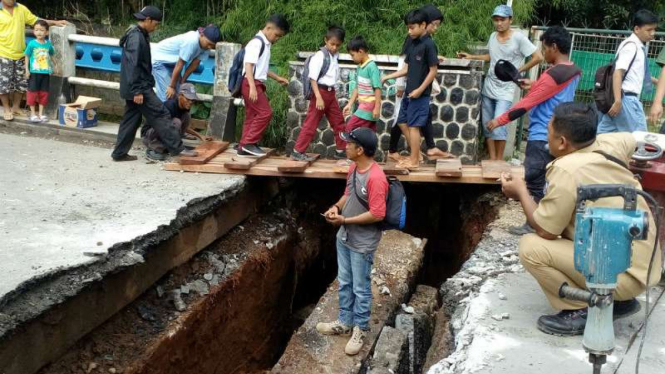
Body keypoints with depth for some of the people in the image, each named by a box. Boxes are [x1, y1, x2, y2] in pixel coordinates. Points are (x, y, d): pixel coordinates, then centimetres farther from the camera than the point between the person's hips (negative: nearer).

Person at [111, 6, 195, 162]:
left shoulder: (139, 35, 15)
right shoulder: (136, 38, -17)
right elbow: (133, 66, -22)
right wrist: (137, 91, -23)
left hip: (138, 88, 10)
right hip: (139, 88, -10)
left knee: (131, 120, 13)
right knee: (161, 115, -7)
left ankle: (119, 153, 17)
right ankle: (177, 148, -5)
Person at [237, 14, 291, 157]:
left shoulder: (265, 44, 17)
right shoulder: (257, 42, -13)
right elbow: (249, 65, -22)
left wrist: (277, 78, 25)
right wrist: (252, 87, -30)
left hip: (257, 84, 10)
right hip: (251, 84, -10)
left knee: (252, 115, 10)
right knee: (265, 112, -13)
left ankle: (244, 147, 13)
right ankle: (249, 143, -9)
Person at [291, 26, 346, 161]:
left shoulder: (335, 56, 9)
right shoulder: (319, 56, -14)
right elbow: (313, 78, -17)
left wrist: (333, 93, 15)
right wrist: (318, 97, -23)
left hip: (331, 92, 8)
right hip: (320, 92, -8)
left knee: (339, 122, 12)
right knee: (311, 123, -5)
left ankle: (341, 150, 22)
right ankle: (297, 151, 0)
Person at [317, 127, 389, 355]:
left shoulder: (376, 177, -27)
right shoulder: (353, 168, 1)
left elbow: (377, 214, -26)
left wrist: (344, 220, -22)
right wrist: (337, 207, -4)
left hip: (362, 243, -8)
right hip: (344, 237, 8)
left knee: (360, 289, 8)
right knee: (344, 283, 20)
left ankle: (360, 330, 24)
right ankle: (344, 322, 36)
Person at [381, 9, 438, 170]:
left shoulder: (428, 44, -13)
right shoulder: (413, 44, 11)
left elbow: (433, 71, -15)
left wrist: (420, 89, -18)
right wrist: (387, 77, 10)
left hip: (420, 94, -9)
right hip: (409, 92, 9)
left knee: (413, 126, -4)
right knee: (402, 122, 13)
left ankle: (414, 161, 6)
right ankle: (416, 154, 24)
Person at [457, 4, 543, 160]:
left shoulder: (519, 38, -12)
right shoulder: (493, 36, 6)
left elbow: (538, 57, -12)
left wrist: (518, 70, -10)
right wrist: (470, 56, 15)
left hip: (505, 91, -6)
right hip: (488, 88, 6)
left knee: (498, 126, -14)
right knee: (487, 126, 7)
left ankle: (499, 160, 2)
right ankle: (492, 159, 15)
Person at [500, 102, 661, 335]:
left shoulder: (566, 170, -22)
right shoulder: (608, 144, 0)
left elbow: (545, 230, -14)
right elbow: (632, 141, 25)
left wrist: (521, 192, 0)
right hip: (647, 263, 9)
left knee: (531, 247, -14)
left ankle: (584, 311, -3)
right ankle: (617, 301, 22)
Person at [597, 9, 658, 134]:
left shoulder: (639, 47, 15)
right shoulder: (631, 46, -12)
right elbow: (618, 72, -21)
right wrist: (618, 101, -26)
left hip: (629, 98, 9)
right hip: (627, 98, -9)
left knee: (602, 134, 9)